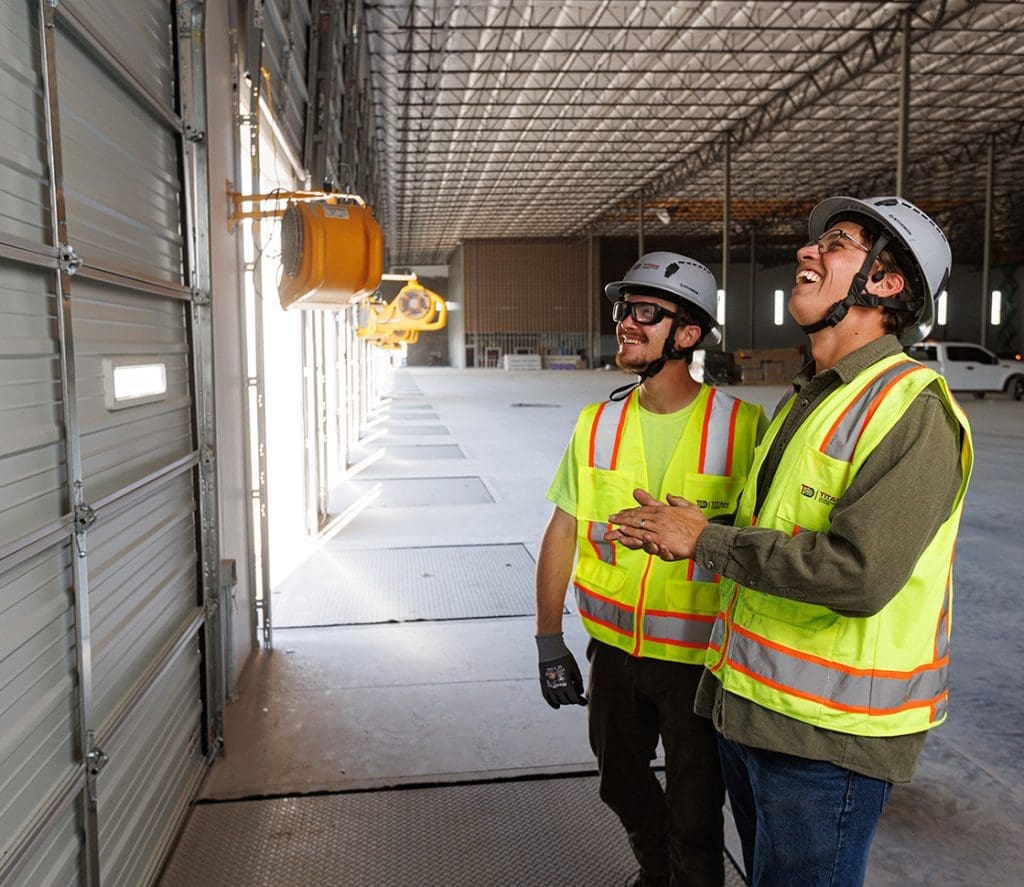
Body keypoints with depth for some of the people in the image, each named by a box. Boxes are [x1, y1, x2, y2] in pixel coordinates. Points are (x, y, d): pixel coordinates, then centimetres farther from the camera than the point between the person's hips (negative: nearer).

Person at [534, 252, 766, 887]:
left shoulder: (742, 427, -13)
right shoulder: (598, 424, -2)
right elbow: (563, 532, 3)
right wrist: (550, 643, 3)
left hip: (701, 657, -4)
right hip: (614, 649, 5)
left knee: (695, 816, 11)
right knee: (622, 785, 24)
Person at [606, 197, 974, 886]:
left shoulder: (913, 409, -18)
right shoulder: (808, 398, 11)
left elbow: (858, 574, -29)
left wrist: (705, 540, -19)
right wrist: (675, 533, 4)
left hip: (830, 732, -8)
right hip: (749, 702, 8)